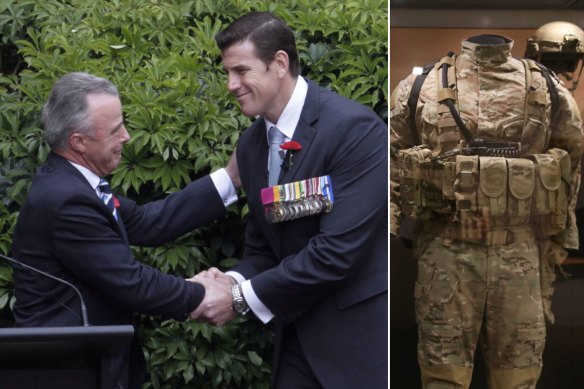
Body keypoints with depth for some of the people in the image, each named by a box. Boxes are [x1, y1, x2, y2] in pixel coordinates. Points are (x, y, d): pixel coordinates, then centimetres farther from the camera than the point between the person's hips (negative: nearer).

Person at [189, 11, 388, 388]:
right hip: (299, 331, 7)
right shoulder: (251, 143, 7)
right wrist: (234, 281, -9)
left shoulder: (354, 128, -18)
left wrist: (242, 299, -18)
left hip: (364, 331, -7)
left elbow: (337, 249, -23)